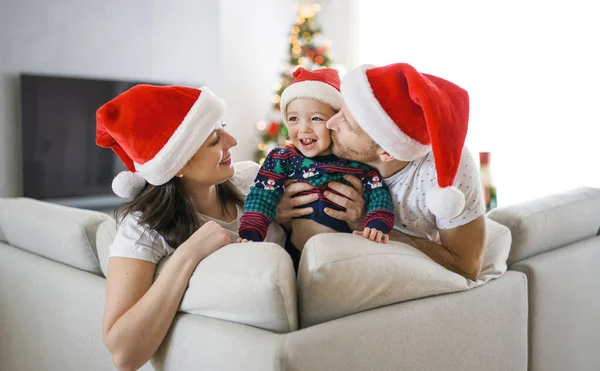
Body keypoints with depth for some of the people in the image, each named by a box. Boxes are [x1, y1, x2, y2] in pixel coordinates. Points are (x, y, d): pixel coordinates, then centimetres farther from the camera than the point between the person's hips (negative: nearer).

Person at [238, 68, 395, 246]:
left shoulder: (357, 160, 0)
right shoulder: (282, 159, -1)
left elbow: (378, 194, 1)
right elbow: (262, 196, -7)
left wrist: (376, 226, -18)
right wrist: (250, 234, -23)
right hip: (294, 254, 2)